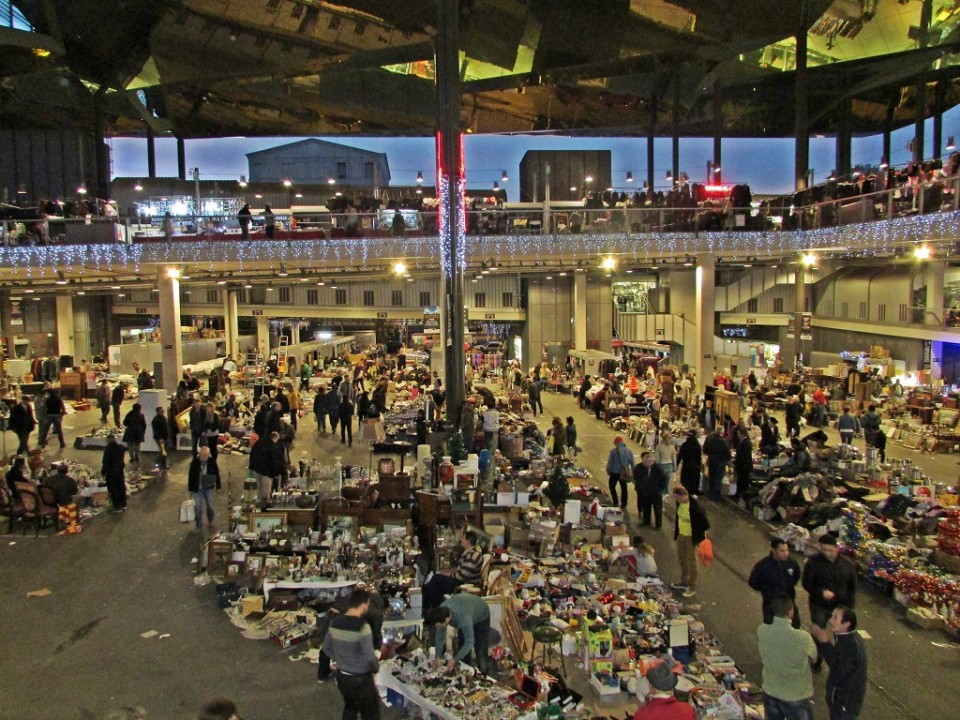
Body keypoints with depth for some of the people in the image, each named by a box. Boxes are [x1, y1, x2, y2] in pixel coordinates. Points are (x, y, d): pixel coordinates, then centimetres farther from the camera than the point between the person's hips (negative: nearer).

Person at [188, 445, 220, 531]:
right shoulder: (195, 462, -15)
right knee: (198, 507, 5)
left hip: (209, 487, 1)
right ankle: (199, 525, 20)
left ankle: (210, 522, 31)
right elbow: (191, 475, -6)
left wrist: (218, 486, 1)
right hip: (197, 488, -1)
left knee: (210, 505, 9)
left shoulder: (212, 461, -12)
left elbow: (216, 473, -2)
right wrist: (190, 489, -1)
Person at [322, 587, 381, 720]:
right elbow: (369, 657, -26)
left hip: (341, 676, 7)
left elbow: (326, 648, 8)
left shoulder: (335, 622, -4)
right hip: (360, 679, -7)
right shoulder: (362, 626, -25)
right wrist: (376, 667, -6)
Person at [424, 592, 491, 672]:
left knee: (480, 651, -10)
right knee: (462, 647, 6)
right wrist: (438, 657, -22)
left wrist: (454, 660, -40)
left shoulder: (463, 618, -45)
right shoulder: (441, 612, -27)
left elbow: (469, 642, -40)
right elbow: (439, 635, -15)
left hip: (481, 617, -5)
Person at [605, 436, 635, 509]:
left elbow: (609, 462, -10)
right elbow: (632, 463, 1)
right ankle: (623, 505, 18)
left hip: (615, 472, -4)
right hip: (624, 473, 4)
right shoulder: (628, 451, -2)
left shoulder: (613, 451, -15)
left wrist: (608, 471, 5)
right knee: (624, 488, 13)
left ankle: (615, 502, 10)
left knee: (612, 486, 16)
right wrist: (633, 472, 11)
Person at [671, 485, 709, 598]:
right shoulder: (679, 502, -9)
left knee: (691, 562, 6)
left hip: (691, 537, -7)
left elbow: (705, 524, -20)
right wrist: (676, 530, 13)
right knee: (681, 559, 21)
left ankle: (692, 588, 21)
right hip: (681, 535, 7)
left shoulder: (695, 506, -30)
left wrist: (699, 535, -11)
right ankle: (684, 582, 40)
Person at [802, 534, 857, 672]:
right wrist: (821, 592, -28)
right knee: (818, 634, 6)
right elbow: (806, 583, -12)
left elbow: (852, 586, 5)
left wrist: (849, 605, 1)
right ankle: (817, 661, 27)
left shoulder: (847, 564, -5)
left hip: (841, 606, 2)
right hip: (819, 606, -2)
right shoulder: (814, 562, -14)